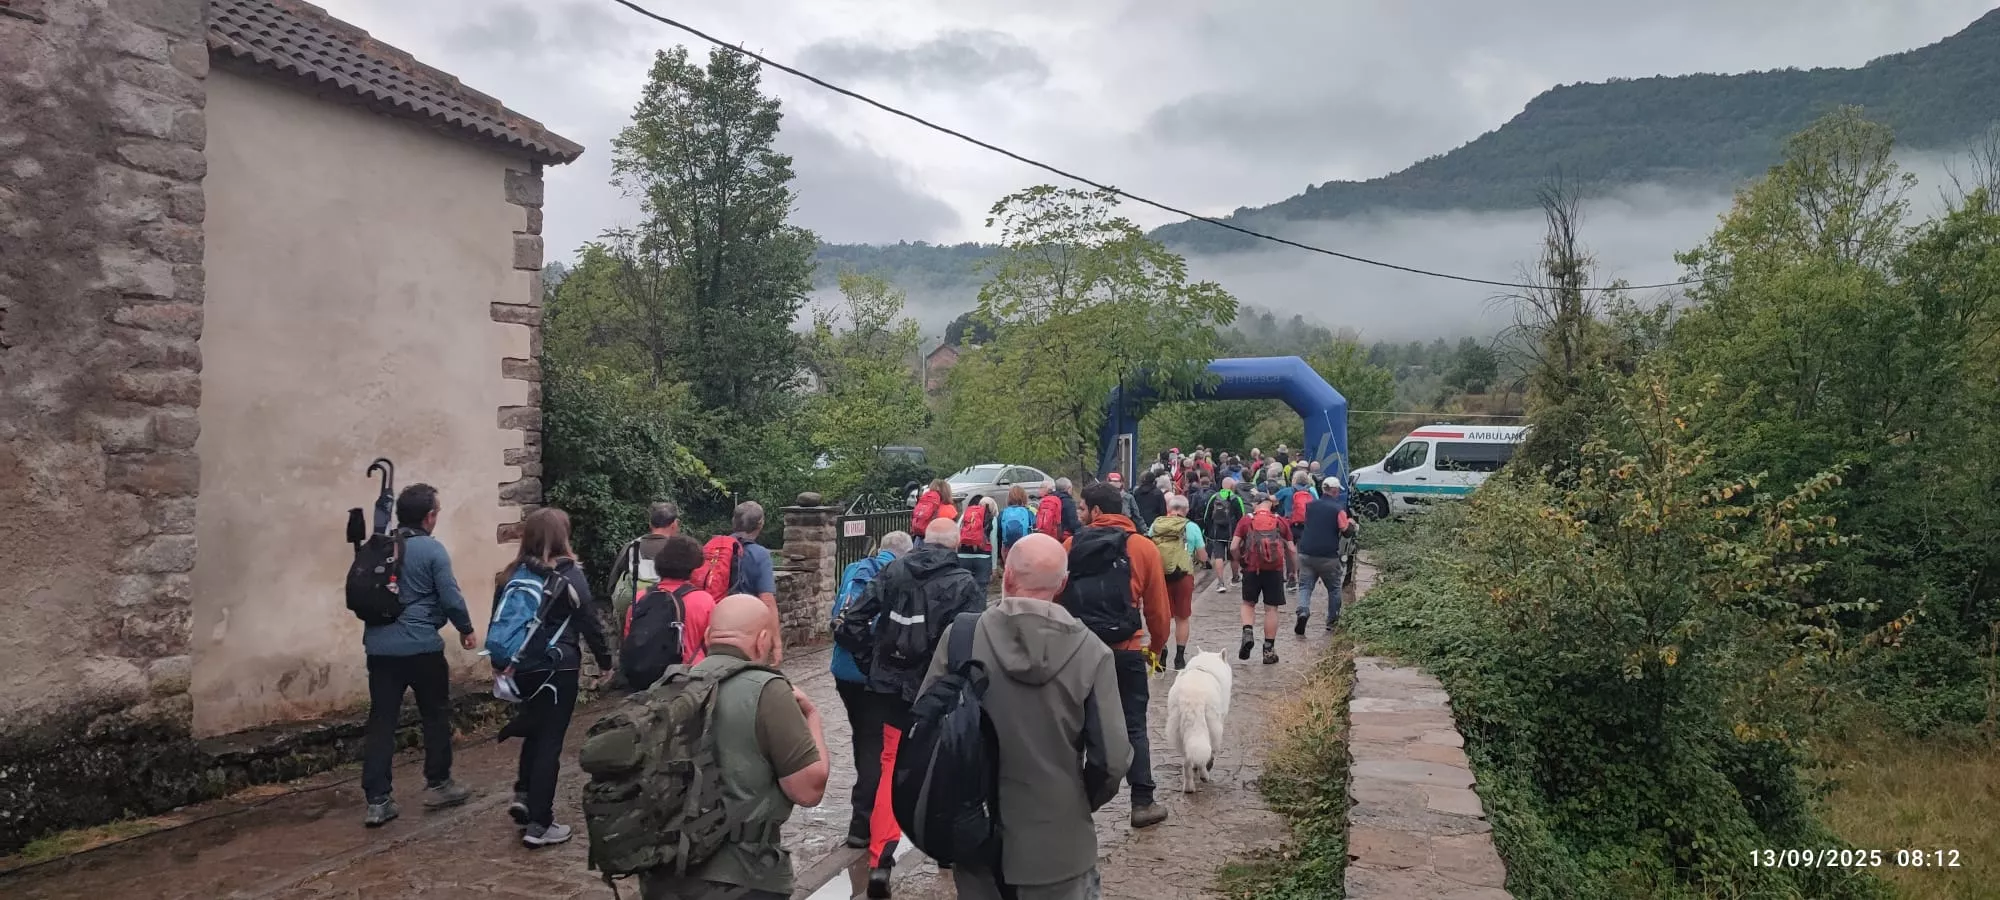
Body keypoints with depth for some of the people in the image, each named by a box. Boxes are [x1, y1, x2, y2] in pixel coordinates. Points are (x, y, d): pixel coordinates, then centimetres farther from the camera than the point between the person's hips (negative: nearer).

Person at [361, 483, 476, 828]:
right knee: (436, 715, 13)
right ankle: (437, 785, 21)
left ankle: (377, 801, 3)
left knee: (381, 722, 5)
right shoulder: (432, 549, -10)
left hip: (379, 647, 5)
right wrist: (466, 628, 6)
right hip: (422, 647, -5)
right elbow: (451, 598, -11)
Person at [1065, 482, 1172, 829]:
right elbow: (1159, 608, 0)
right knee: (1133, 727, 8)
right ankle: (1142, 803, 9)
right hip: (1126, 649, -1)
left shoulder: (1072, 545, -3)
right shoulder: (1145, 547, -2)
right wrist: (1157, 647, 14)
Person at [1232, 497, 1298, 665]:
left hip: (1252, 569, 0)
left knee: (1248, 604, 18)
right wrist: (1295, 570, 15)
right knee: (1271, 609, 7)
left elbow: (1233, 547, -5)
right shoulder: (1280, 522, 6)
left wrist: (1240, 562, 11)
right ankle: (1269, 650, 11)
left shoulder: (1245, 521, 2)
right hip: (1275, 570, 0)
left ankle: (1248, 632, -7)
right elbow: (1291, 550, 5)